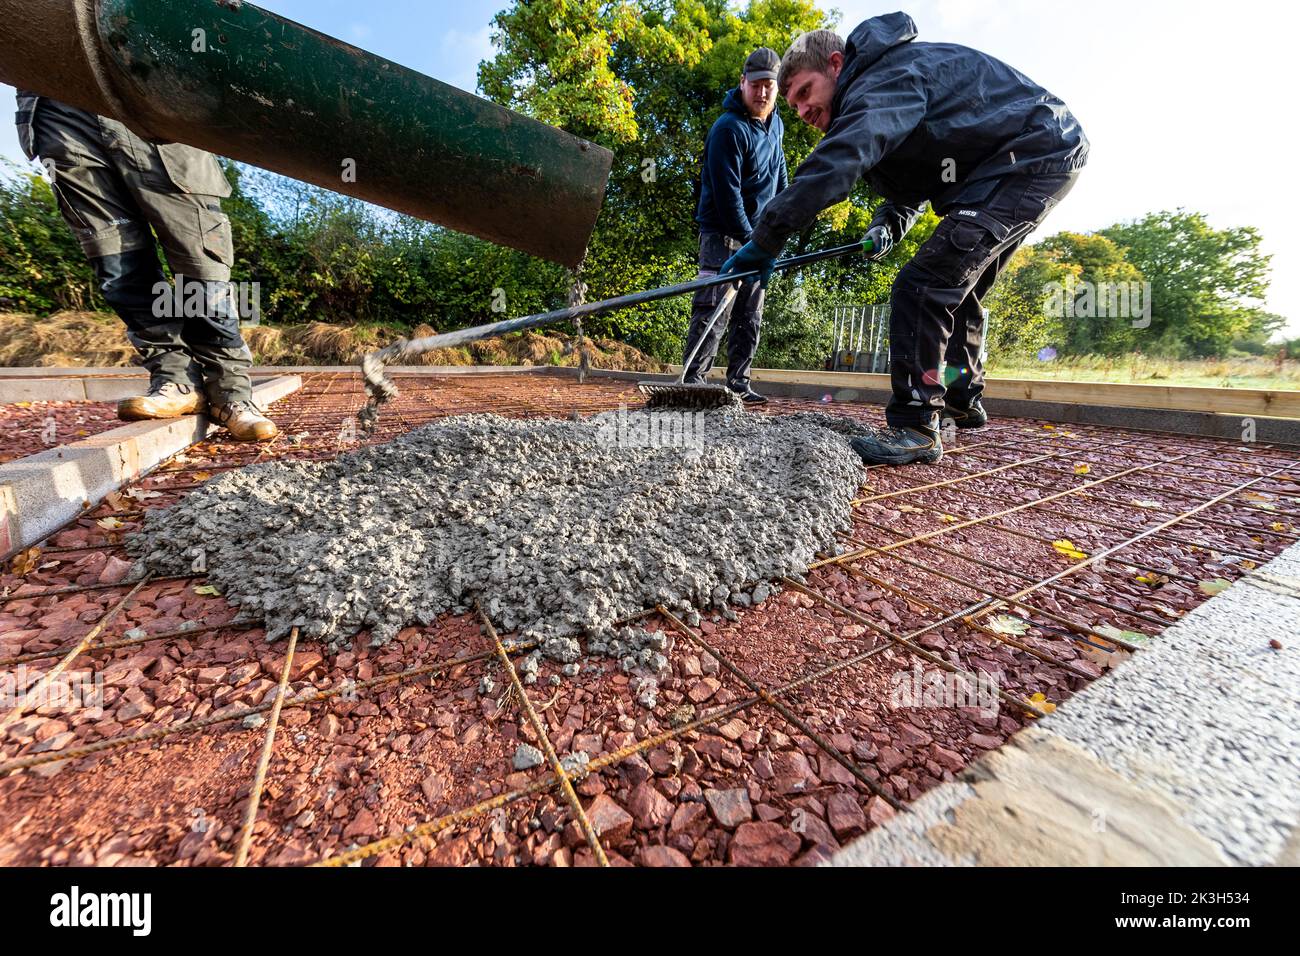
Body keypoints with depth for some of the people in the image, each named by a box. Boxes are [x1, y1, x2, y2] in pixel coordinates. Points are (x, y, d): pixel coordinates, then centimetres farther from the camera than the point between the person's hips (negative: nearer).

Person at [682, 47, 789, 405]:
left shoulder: (775, 123, 13)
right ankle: (693, 381, -13)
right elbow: (727, 194, -20)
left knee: (749, 316, 5)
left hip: (757, 234, 8)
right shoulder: (729, 128, -13)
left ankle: (738, 383, 10)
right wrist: (749, 238, -19)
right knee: (714, 312, -16)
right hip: (725, 234, -8)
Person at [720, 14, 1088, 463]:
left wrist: (765, 239, -39)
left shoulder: (885, 79, -18)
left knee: (924, 286, -23)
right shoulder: (881, 94, 14)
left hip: (1036, 153, -11)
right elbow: (909, 193, 17)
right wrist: (887, 226, -4)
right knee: (956, 290, 18)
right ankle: (962, 400, 32)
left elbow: (838, 161, -37)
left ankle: (914, 428, -22)